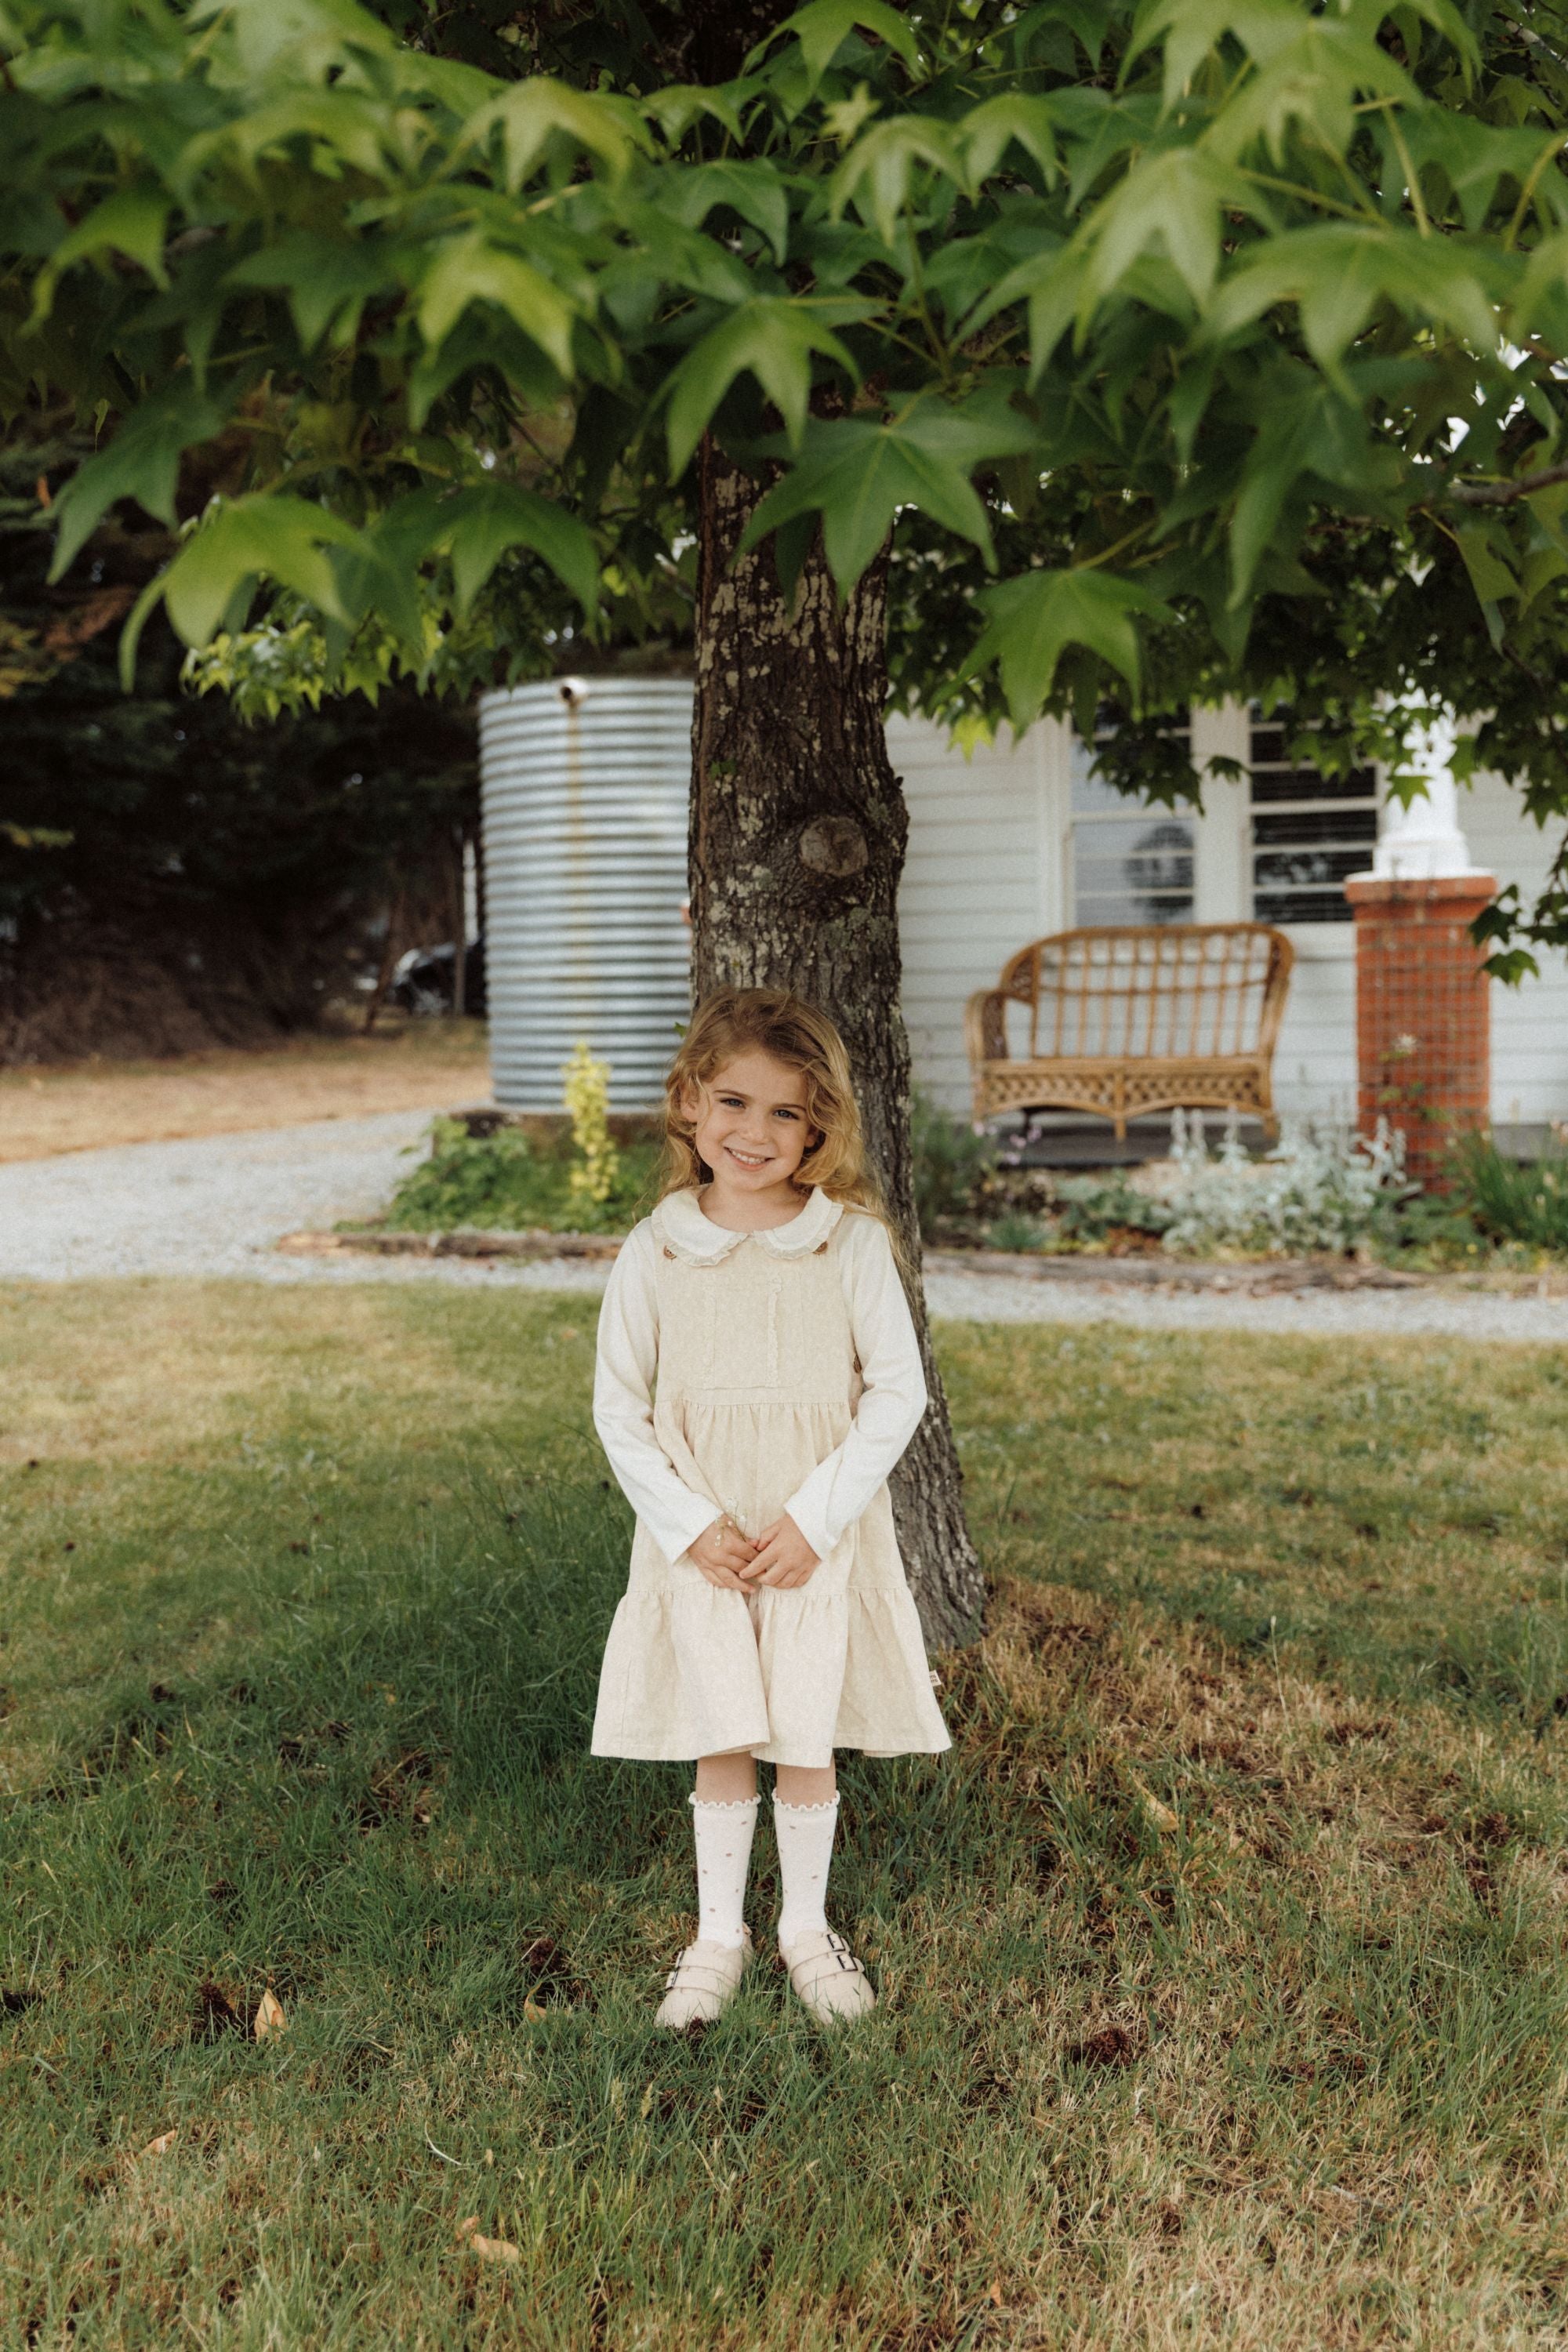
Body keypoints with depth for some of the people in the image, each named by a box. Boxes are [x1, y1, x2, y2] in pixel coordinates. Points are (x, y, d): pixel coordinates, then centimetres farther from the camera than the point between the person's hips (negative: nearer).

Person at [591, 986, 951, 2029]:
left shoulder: (852, 1243, -8)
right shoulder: (655, 1251, -4)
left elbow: (899, 1390, -5)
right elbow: (620, 1407, 1)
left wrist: (814, 1518, -12)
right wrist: (690, 1526, -10)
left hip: (819, 1539, -1)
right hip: (699, 1539, 1)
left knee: (807, 1742, 7)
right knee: (721, 1745, 7)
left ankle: (808, 1929, 28)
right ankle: (719, 1933, 26)